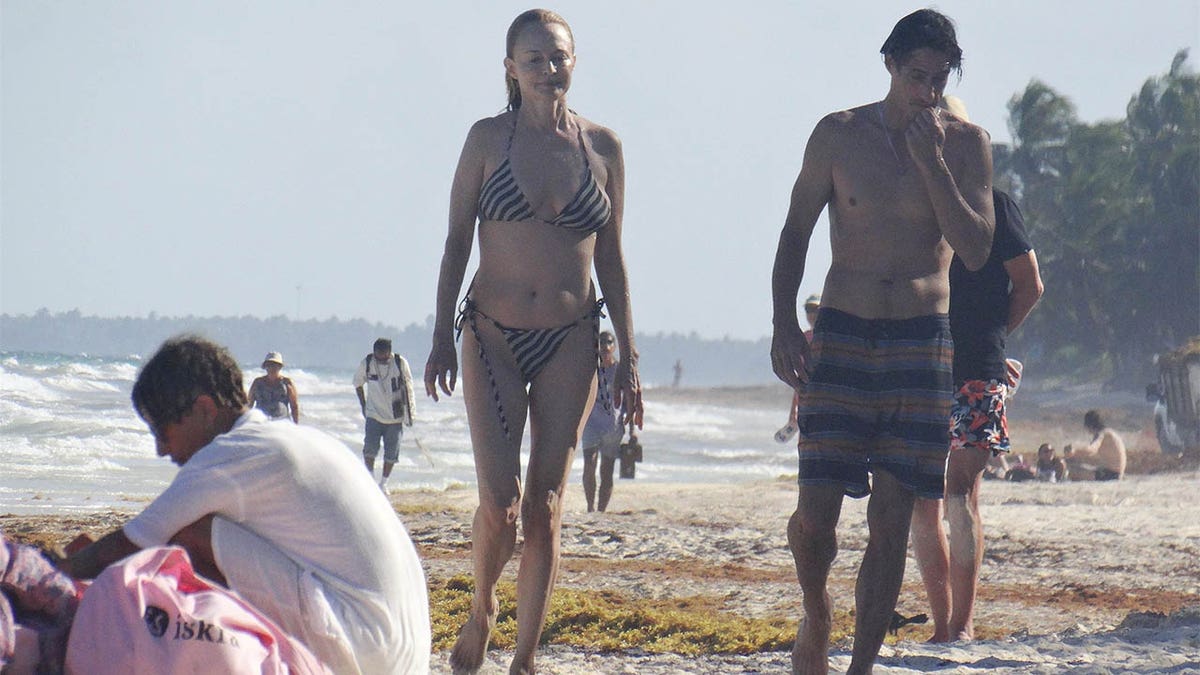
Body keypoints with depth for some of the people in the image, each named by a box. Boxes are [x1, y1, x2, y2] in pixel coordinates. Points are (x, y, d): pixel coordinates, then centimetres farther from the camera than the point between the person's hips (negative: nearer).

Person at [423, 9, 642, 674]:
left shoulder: (601, 146, 4)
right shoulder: (489, 138, 0)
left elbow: (611, 258, 9)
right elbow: (456, 242, 4)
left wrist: (628, 357, 7)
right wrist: (441, 337, -3)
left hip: (570, 342, 2)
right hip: (493, 336, -1)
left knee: (545, 506, 1)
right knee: (500, 499, -11)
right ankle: (481, 609, 18)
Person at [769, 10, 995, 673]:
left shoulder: (966, 144, 2)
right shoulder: (839, 134, 2)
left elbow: (976, 249, -7)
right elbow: (796, 230, 8)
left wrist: (932, 162, -14)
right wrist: (783, 321, -3)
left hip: (922, 343, 0)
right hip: (841, 337, 0)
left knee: (892, 516, -2)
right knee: (815, 509, -7)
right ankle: (816, 620, 22)